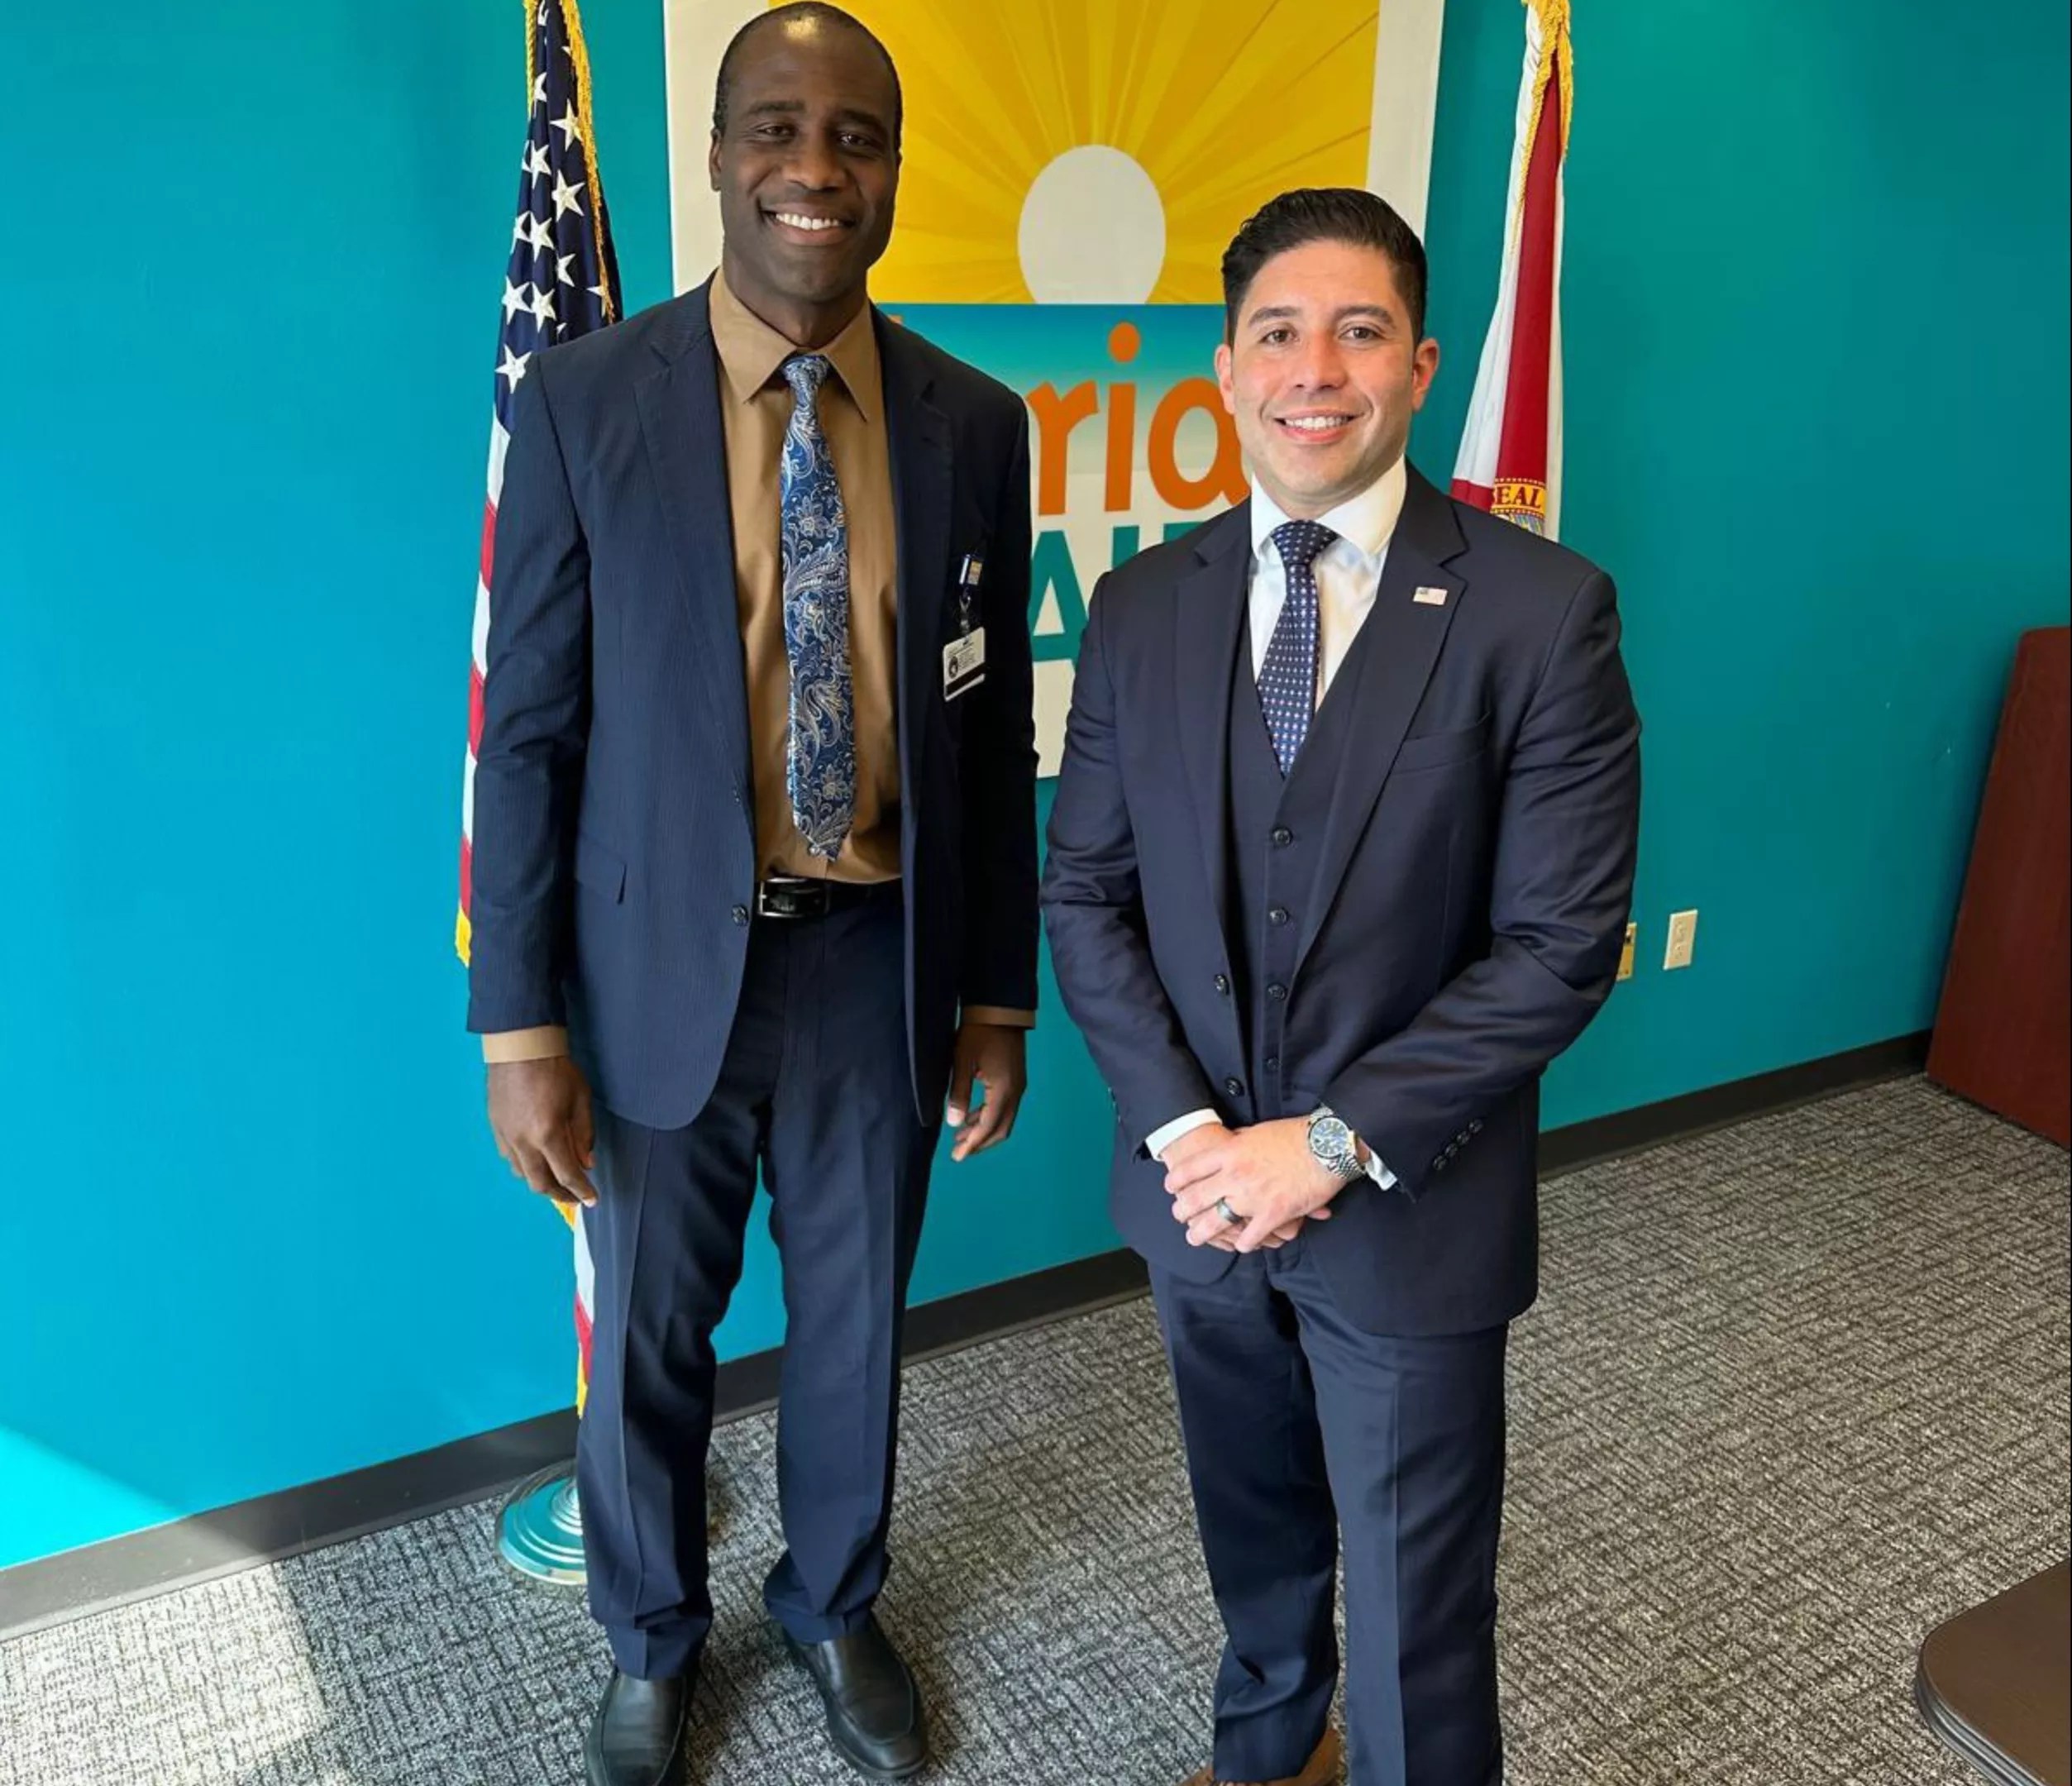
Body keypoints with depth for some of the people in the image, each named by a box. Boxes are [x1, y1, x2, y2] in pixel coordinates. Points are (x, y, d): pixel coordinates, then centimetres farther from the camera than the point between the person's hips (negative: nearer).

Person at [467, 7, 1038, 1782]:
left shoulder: (975, 424, -1)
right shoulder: (584, 403, -8)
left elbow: (993, 727, 3)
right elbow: (530, 733, -7)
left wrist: (998, 998, 4)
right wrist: (520, 1028, -9)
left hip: (883, 961, 2)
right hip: (664, 962, -1)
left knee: (857, 1318, 19)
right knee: (650, 1336, 16)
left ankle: (835, 1605, 47)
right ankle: (653, 1641, 45)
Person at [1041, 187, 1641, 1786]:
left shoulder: (1543, 610, -13)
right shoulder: (1143, 606, -1)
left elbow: (1560, 944, -14)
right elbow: (1085, 893, 1)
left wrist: (1334, 1143, -18)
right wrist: (1185, 1127, -11)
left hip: (1411, 1214, -3)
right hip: (1199, 1183, 4)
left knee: (1416, 1618, 12)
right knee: (1255, 1537, 26)